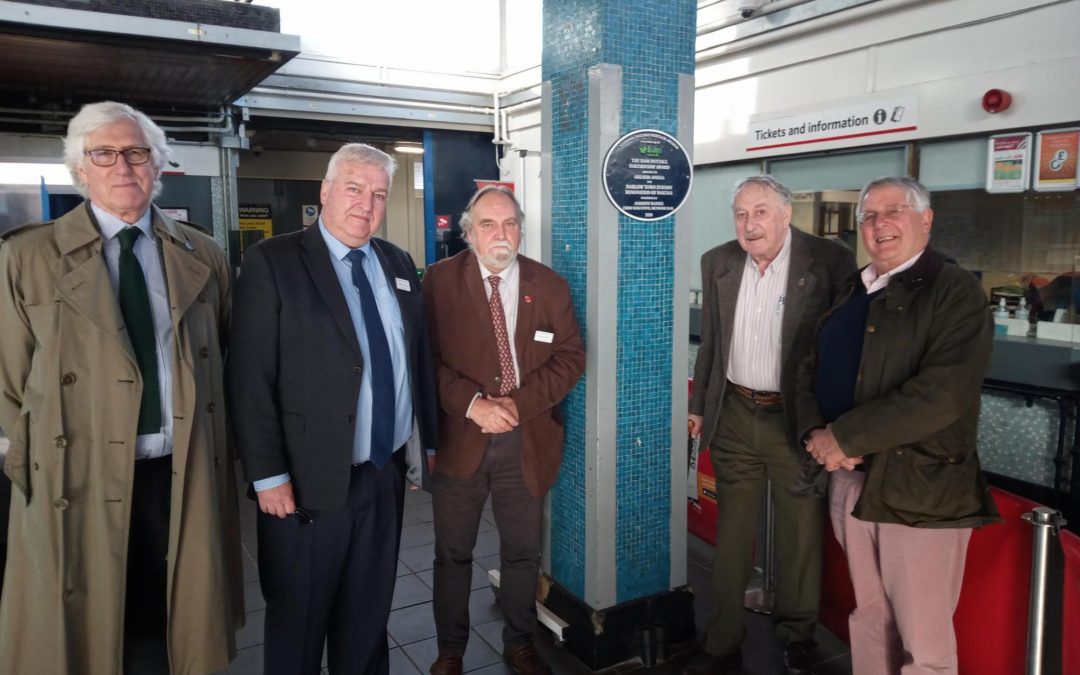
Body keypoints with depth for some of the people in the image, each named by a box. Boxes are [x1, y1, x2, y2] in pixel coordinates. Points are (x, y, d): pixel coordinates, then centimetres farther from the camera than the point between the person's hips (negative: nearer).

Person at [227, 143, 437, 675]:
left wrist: (425, 442, 12)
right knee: (299, 621, 13)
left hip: (387, 472, 5)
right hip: (311, 478, -5)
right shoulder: (273, 261, -9)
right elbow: (250, 377, -12)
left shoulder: (398, 264, 8)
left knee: (369, 615, 20)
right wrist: (268, 476, -14)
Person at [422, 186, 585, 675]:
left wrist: (519, 404, -13)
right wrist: (472, 404, -20)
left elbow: (570, 357, 0)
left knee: (523, 552, 15)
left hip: (527, 440, 2)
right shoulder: (440, 281, -4)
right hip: (459, 437, -1)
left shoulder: (550, 285, 3)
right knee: (453, 554, 13)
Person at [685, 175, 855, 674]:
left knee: (801, 535, 12)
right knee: (731, 535, 13)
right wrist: (699, 404, 14)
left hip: (797, 420, -3)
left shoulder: (830, 262, -10)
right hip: (734, 416, 4)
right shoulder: (717, 263, 3)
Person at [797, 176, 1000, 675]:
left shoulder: (956, 292, -9)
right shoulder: (851, 293, 13)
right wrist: (816, 433, -7)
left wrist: (844, 437, -19)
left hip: (920, 489, -6)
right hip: (849, 481, 6)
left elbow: (942, 394, -22)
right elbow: (813, 369, 12)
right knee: (869, 619, 19)